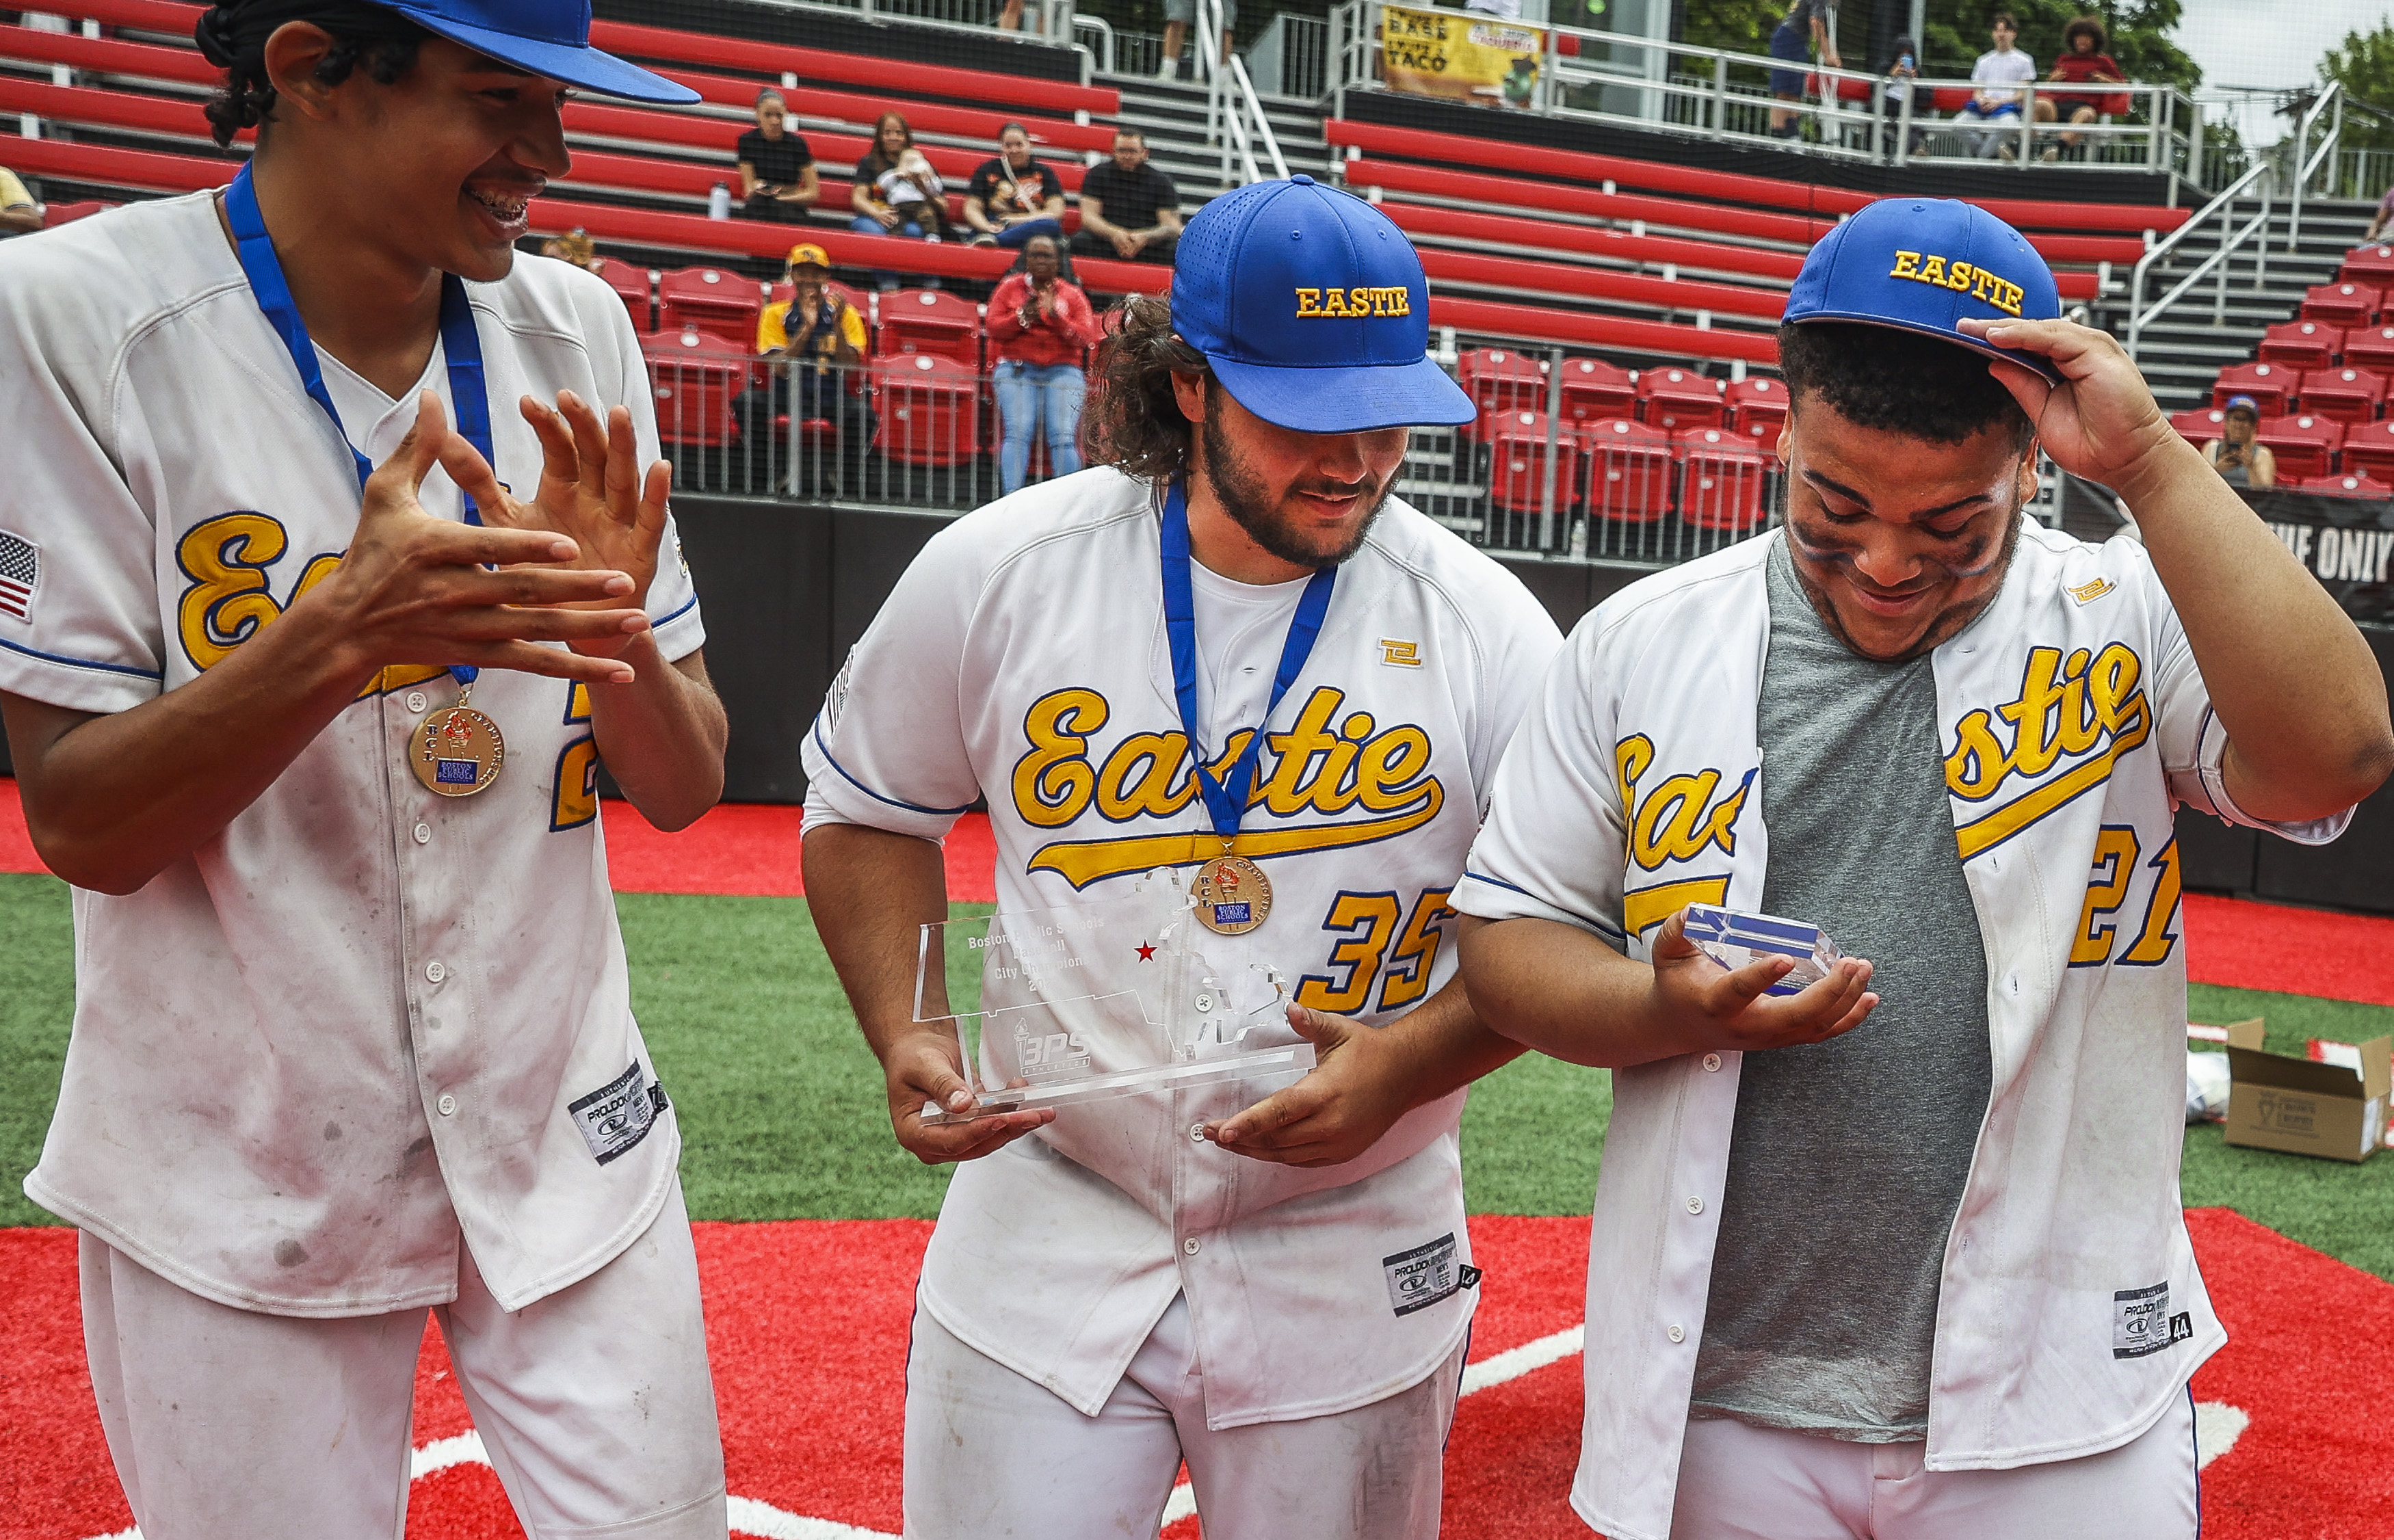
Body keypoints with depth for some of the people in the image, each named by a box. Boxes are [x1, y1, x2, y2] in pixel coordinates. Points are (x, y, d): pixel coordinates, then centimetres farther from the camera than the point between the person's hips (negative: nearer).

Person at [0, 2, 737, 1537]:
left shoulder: (576, 332, -2)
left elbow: (687, 788, -1)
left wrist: (609, 621, -21)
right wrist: (341, 633, -30)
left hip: (566, 1131, 3)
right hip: (238, 1172, -3)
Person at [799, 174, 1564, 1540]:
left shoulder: (1490, 632, -8)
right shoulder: (998, 571, -7)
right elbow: (868, 810, 8)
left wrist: (1408, 1064, -17)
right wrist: (906, 1038, -5)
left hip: (1348, 1264, 0)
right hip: (1048, 1235, 0)